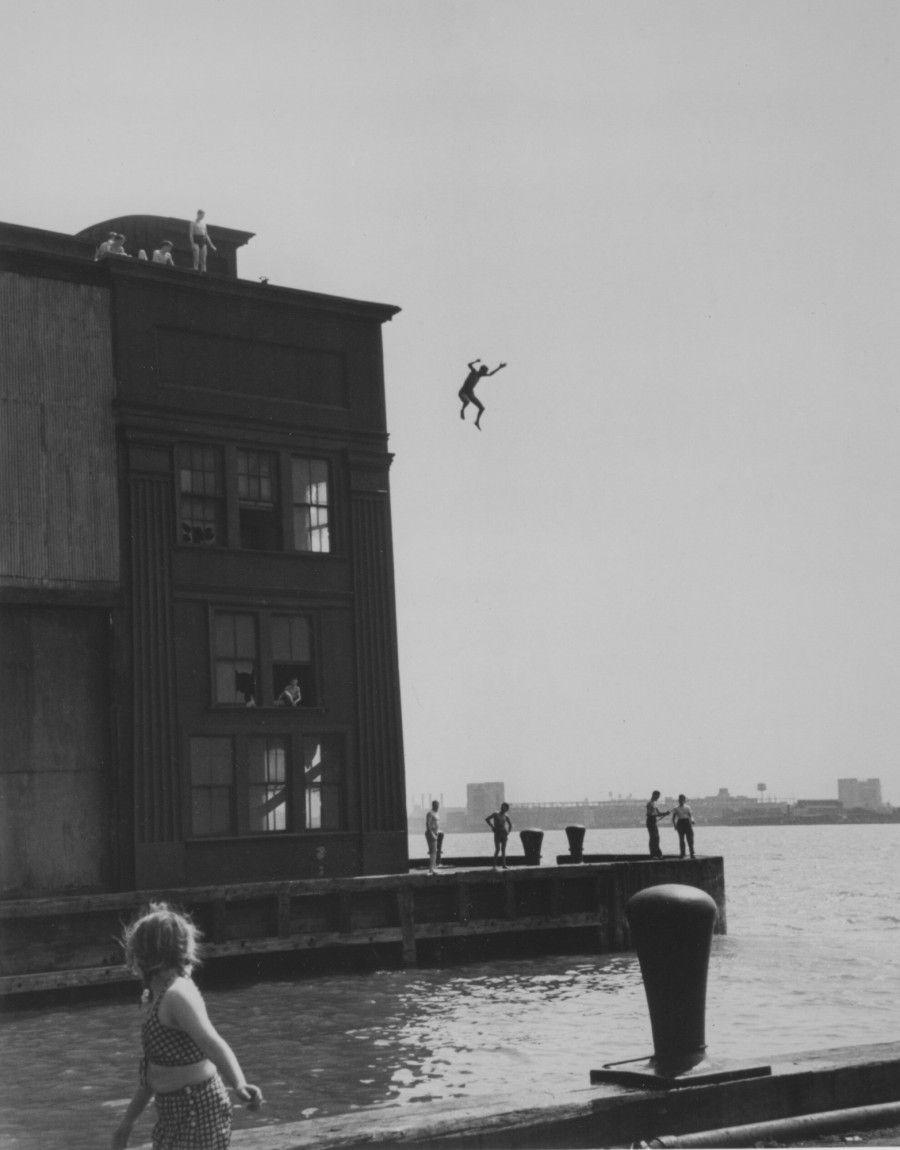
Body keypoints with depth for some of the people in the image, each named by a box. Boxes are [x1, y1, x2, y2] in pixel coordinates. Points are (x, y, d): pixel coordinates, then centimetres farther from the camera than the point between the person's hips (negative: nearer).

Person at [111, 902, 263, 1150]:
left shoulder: (178, 994, -20)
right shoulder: (159, 995, 11)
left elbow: (212, 1043, -36)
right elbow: (154, 1068, 19)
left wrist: (239, 1084, -52)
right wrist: (128, 1121, 24)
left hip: (196, 1112, -10)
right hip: (174, 1113, 10)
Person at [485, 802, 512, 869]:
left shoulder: (506, 816, 9)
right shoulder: (496, 814, -1)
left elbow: (510, 824, 25)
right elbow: (487, 819, -2)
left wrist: (508, 832, 11)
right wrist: (492, 827, -6)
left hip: (504, 833, 4)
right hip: (497, 833, -4)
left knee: (503, 849, 5)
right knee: (497, 849, -11)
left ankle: (504, 865, 8)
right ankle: (494, 865, -8)